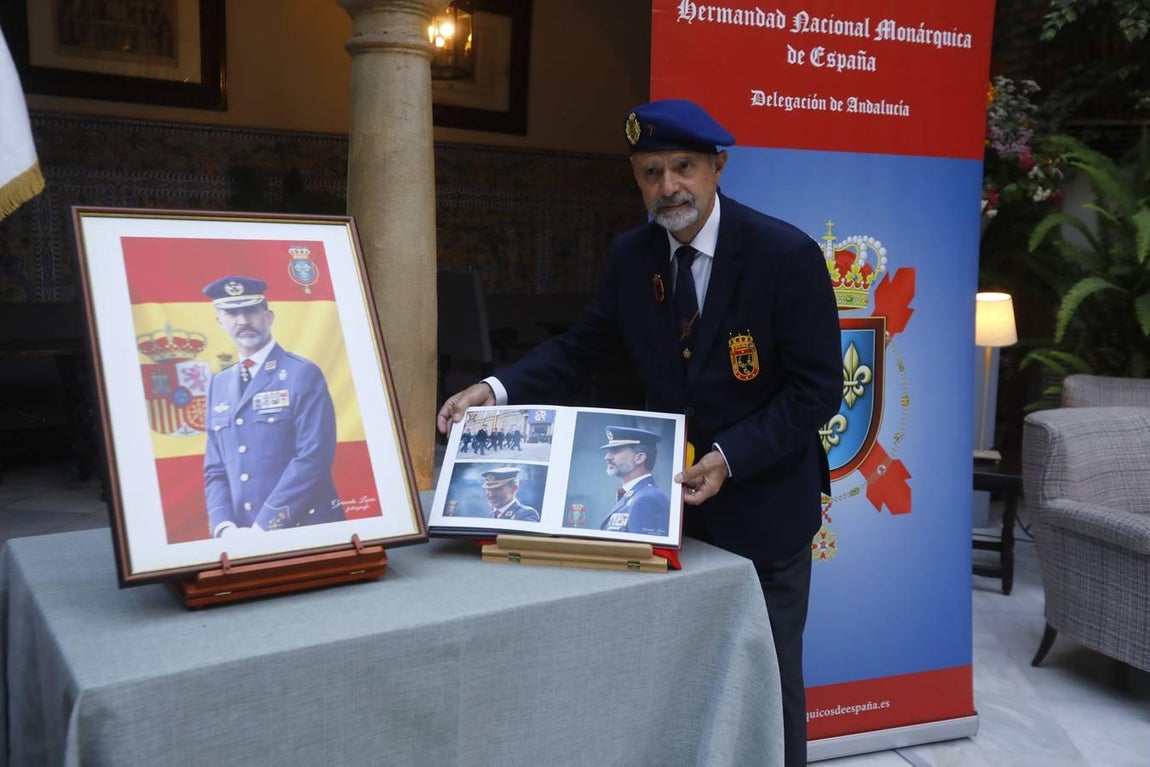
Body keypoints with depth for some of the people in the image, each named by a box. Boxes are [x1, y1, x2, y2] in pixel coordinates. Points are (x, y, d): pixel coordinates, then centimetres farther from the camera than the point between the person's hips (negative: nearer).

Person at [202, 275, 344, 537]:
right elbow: (216, 469, 11)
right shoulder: (218, 385, 12)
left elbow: (313, 457, -15)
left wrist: (263, 526, -17)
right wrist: (225, 526, -6)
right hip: (242, 536, 5)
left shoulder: (302, 374, -6)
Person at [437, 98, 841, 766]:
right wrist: (497, 389, -15)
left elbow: (818, 389, -17)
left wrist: (729, 458, -26)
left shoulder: (787, 254, -17)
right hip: (673, 497, 4)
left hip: (763, 505, -4)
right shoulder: (632, 255, -3)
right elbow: (579, 349, 1)